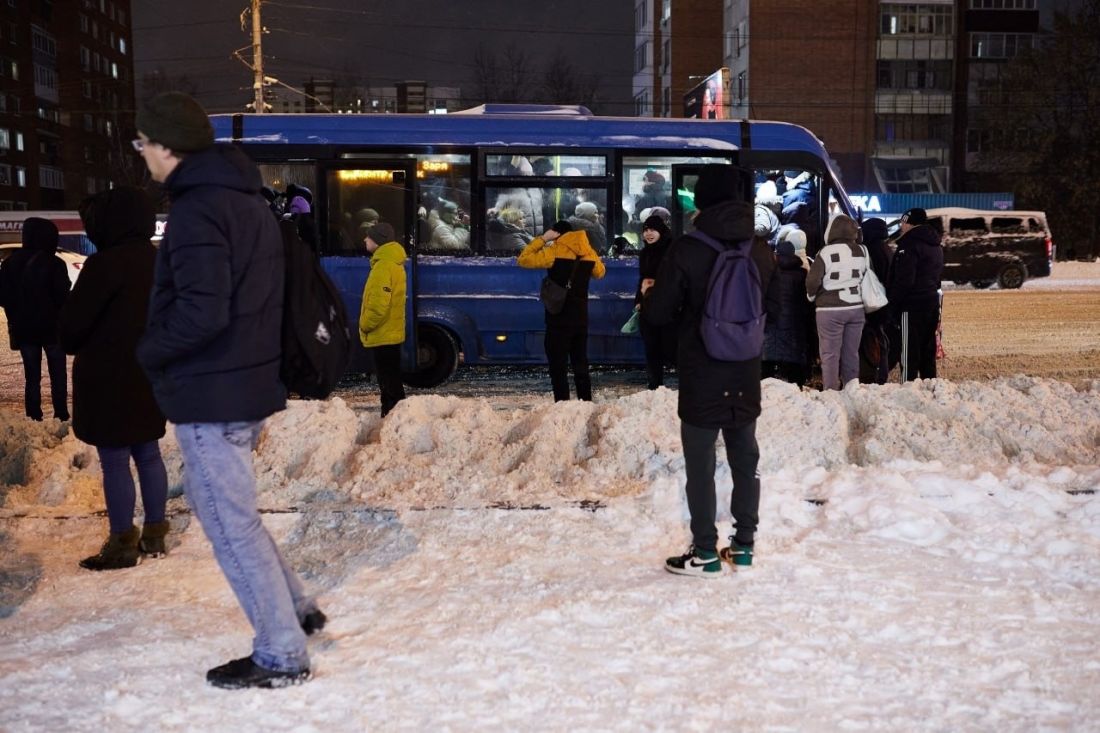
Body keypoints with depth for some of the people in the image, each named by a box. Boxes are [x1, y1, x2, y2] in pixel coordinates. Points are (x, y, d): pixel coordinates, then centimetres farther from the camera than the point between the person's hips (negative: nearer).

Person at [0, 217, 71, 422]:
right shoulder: (54, 264, -15)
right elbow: (63, 297, -15)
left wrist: (17, 317, 17)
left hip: (24, 329, 4)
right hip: (52, 328, -4)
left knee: (32, 376, 10)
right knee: (58, 376, 8)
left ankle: (34, 418, 8)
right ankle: (61, 415, 6)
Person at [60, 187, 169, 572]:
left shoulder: (106, 264, -18)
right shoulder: (158, 261, 7)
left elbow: (73, 322, -11)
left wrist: (72, 345, 10)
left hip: (109, 377, -8)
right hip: (149, 373, 8)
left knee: (115, 461, -1)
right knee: (147, 454, 14)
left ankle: (122, 544, 4)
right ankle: (153, 534, 21)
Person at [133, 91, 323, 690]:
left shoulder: (197, 211, -18)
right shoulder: (246, 200, 12)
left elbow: (200, 313, -26)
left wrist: (146, 352, -10)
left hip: (210, 391, -10)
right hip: (250, 379, 10)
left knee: (231, 523, 0)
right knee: (219, 500, 23)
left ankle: (281, 656, 9)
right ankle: (294, 608, 28)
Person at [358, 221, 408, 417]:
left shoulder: (384, 265, -18)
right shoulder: (391, 262, 15)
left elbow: (379, 303, -24)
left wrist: (365, 325, -11)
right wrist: (367, 325, 19)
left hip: (383, 335, -10)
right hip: (388, 334, 10)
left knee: (389, 383, -6)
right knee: (390, 381, 14)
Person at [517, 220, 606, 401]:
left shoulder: (555, 251, -11)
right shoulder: (588, 253, 5)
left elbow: (523, 259, -7)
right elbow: (600, 272, 23)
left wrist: (542, 239, -2)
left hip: (559, 318, -5)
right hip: (581, 317, 6)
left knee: (558, 366, -4)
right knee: (580, 363, 15)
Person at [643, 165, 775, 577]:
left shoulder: (686, 249, -15)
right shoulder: (761, 252, 2)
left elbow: (658, 313, -12)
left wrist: (649, 296, 10)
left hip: (701, 379, -5)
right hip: (746, 378, 5)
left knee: (700, 465, 3)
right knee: (745, 459, 16)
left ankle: (705, 553, 8)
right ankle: (744, 543, 24)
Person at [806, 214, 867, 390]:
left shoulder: (826, 252, -12)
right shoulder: (862, 251, 5)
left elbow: (812, 281, -13)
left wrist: (812, 296, 5)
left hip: (830, 310, -5)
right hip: (856, 308, 5)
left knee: (830, 354, 0)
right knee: (852, 353, 12)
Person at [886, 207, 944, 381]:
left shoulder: (910, 245, -14)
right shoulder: (935, 246, 17)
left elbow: (904, 280, -20)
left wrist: (892, 305, -15)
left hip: (911, 305, -9)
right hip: (932, 301, 9)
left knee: (909, 353, -8)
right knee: (927, 351, 15)